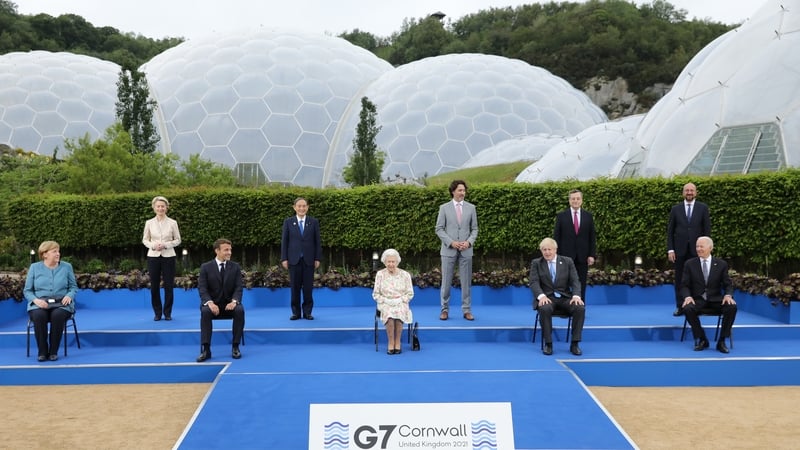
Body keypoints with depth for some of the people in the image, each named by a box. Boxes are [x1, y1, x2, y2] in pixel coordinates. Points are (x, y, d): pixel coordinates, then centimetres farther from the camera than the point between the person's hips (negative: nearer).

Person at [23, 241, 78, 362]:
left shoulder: (66, 266, 8)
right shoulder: (34, 267, 7)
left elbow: (74, 286, 11)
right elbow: (27, 290, 7)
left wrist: (69, 296, -12)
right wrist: (36, 300, -14)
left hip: (61, 303, 0)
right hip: (40, 304, 0)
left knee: (58, 315, -36)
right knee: (38, 315, -36)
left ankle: (53, 352, -23)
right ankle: (42, 352, -22)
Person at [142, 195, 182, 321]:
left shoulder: (172, 223, 0)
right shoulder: (149, 223, 3)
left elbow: (178, 240, 3)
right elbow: (145, 240, 8)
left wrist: (165, 245, -13)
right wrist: (153, 245, -12)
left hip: (168, 256, -1)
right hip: (153, 256, 1)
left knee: (169, 285, 0)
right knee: (154, 286, 4)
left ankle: (167, 312, 12)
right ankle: (157, 313, 15)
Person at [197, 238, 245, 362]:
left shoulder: (235, 267, 5)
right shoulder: (206, 267, 1)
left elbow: (238, 288, -2)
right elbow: (202, 289, -7)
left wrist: (234, 301, -23)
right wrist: (210, 303, -27)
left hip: (229, 303, 1)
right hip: (212, 303, -1)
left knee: (240, 310, -31)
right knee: (205, 312, -34)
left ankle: (235, 347, -22)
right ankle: (206, 349, -31)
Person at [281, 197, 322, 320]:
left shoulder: (314, 222, 5)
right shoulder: (288, 222, 5)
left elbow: (317, 241, 4)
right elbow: (284, 241, 4)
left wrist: (318, 258, -1)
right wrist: (284, 259, -3)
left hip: (309, 259, 0)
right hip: (294, 259, 0)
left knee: (308, 287, 2)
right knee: (295, 287, 3)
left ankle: (307, 312, 9)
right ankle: (296, 312, 10)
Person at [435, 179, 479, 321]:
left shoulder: (471, 207, 6)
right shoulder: (444, 208, 1)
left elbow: (475, 229, 8)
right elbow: (439, 229, -1)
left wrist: (469, 242, -9)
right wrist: (451, 242, -12)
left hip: (466, 250, 2)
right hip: (448, 250, -1)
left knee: (466, 281, 4)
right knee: (446, 281, 2)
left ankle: (467, 310, 12)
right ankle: (445, 309, 12)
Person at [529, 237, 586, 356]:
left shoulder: (567, 261, 8)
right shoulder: (536, 263, 5)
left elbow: (575, 281, 1)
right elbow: (534, 282, -7)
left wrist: (576, 295, -20)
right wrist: (541, 296, -27)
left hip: (565, 297, 2)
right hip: (547, 297, -2)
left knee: (580, 308, -28)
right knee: (545, 309, -37)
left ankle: (575, 344, -18)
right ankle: (548, 344, -24)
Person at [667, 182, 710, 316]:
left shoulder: (703, 208, 3)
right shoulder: (676, 209, 6)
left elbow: (707, 229, 2)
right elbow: (670, 231, 5)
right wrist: (670, 250, -3)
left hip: (696, 250, -1)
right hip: (680, 250, 1)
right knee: (679, 279, 4)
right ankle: (680, 307, 10)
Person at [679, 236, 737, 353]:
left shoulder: (721, 264, 5)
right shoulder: (690, 264, 3)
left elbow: (728, 285, 5)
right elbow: (684, 285, 2)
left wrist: (728, 295, -18)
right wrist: (687, 297, -20)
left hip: (716, 299, 1)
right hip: (697, 299, -1)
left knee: (732, 307, -30)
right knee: (688, 308, -34)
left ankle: (722, 341, -14)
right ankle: (701, 340, -12)